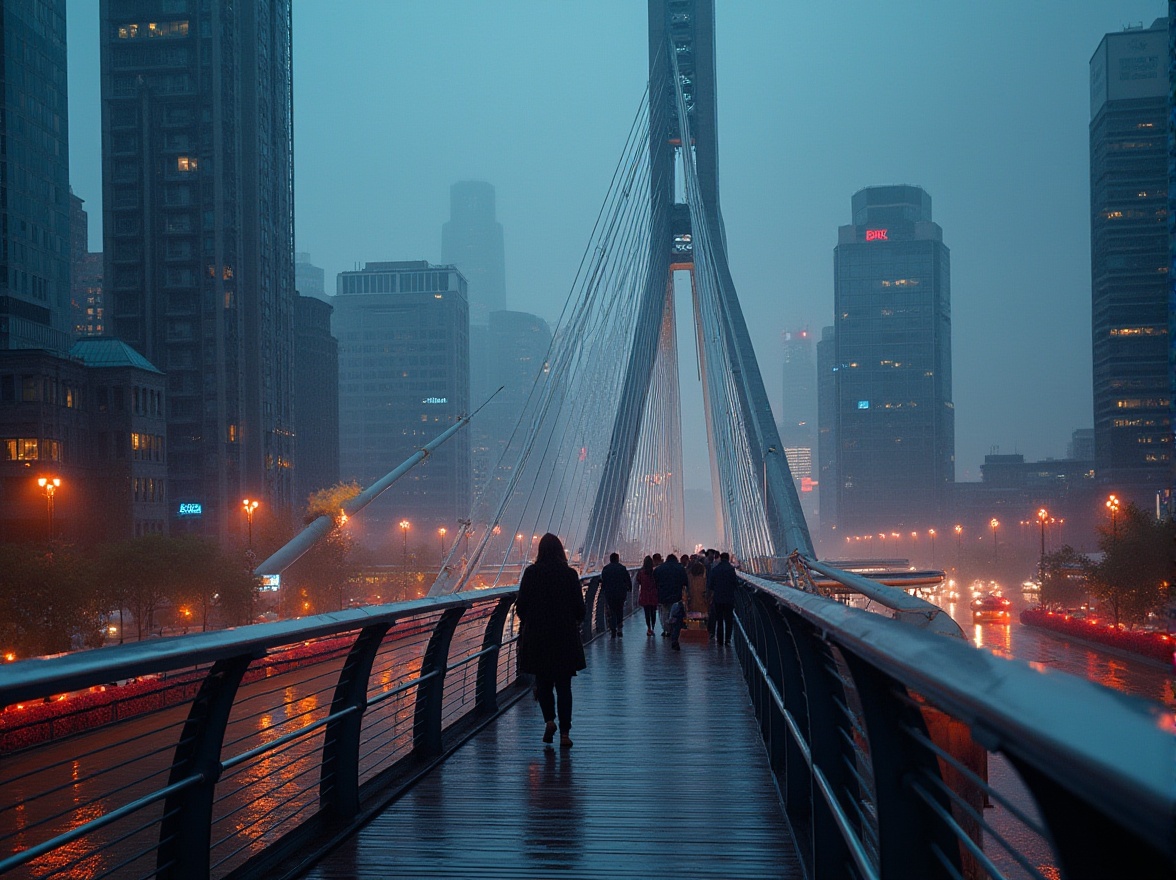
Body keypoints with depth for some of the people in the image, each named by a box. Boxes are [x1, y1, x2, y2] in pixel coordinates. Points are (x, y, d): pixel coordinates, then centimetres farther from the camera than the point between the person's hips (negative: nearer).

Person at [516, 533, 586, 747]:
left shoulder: (531, 573, -6)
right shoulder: (570, 574, -4)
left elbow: (520, 606, -3)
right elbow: (579, 608, -1)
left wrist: (528, 622, 16)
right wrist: (574, 621, 19)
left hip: (537, 636, 0)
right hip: (565, 637, 0)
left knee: (543, 682, 16)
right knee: (563, 685, 7)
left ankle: (549, 720, -2)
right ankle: (564, 733, 3)